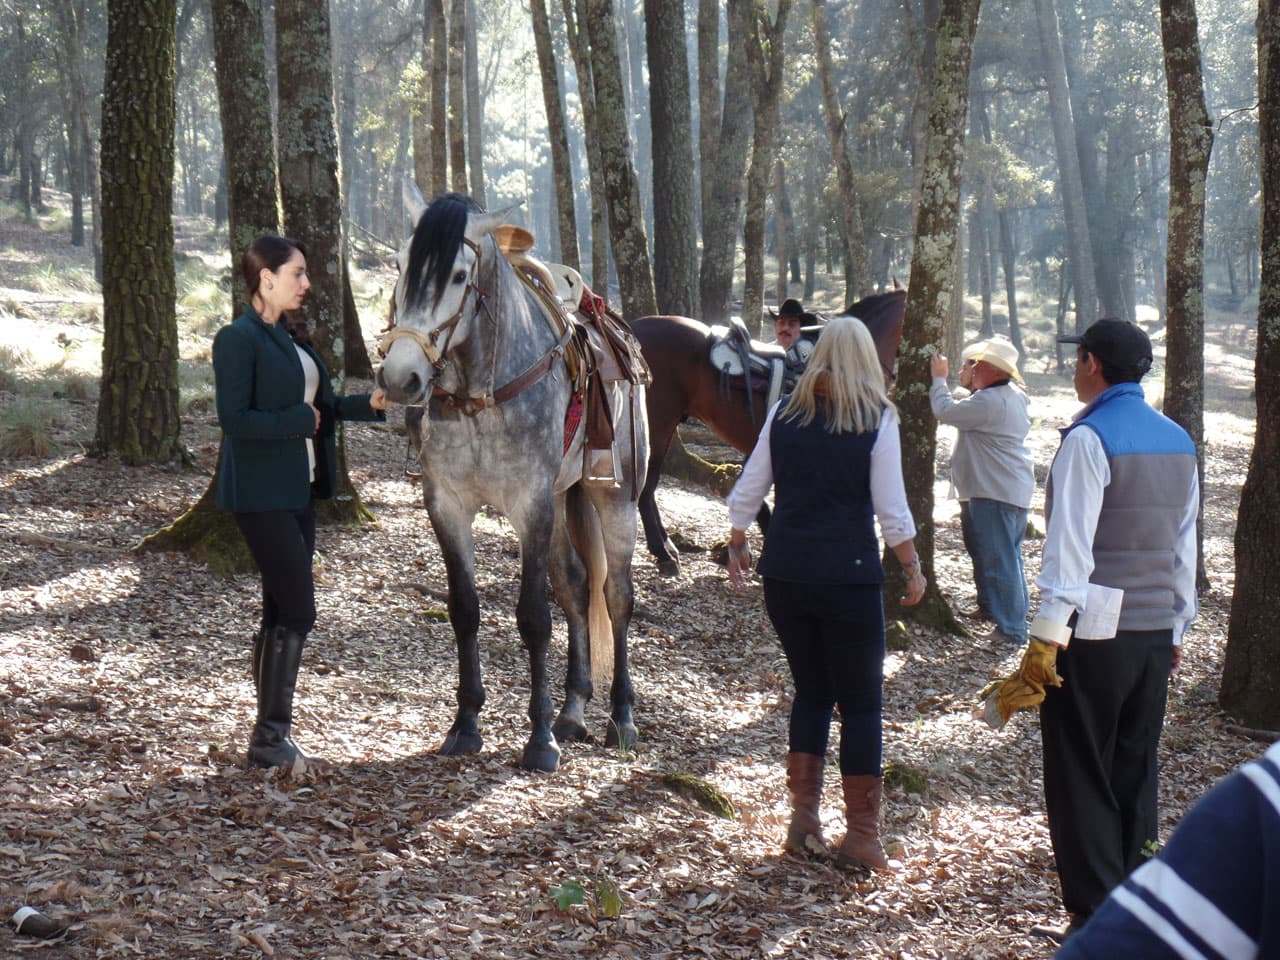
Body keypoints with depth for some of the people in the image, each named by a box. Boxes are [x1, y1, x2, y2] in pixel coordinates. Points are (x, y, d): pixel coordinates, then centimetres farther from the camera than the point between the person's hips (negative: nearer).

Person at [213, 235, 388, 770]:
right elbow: (235, 420, -20)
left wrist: (368, 405, 4)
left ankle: (271, 734, 18)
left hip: (297, 490, 9)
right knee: (296, 612, -11)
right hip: (261, 494, -9)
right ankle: (269, 739, -5)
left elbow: (321, 405, 19)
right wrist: (300, 420, -16)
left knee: (280, 613, 12)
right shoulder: (238, 340, -13)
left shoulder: (288, 339, 14)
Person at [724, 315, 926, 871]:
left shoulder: (784, 414, 4)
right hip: (848, 574, -4)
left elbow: (747, 492, 8)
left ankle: (803, 821, 15)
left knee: (811, 690, 17)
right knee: (861, 702, 5)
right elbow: (892, 511, -8)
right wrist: (912, 569, 5)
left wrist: (737, 547, 22)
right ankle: (861, 837, 4)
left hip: (784, 572, 4)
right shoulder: (877, 419, -6)